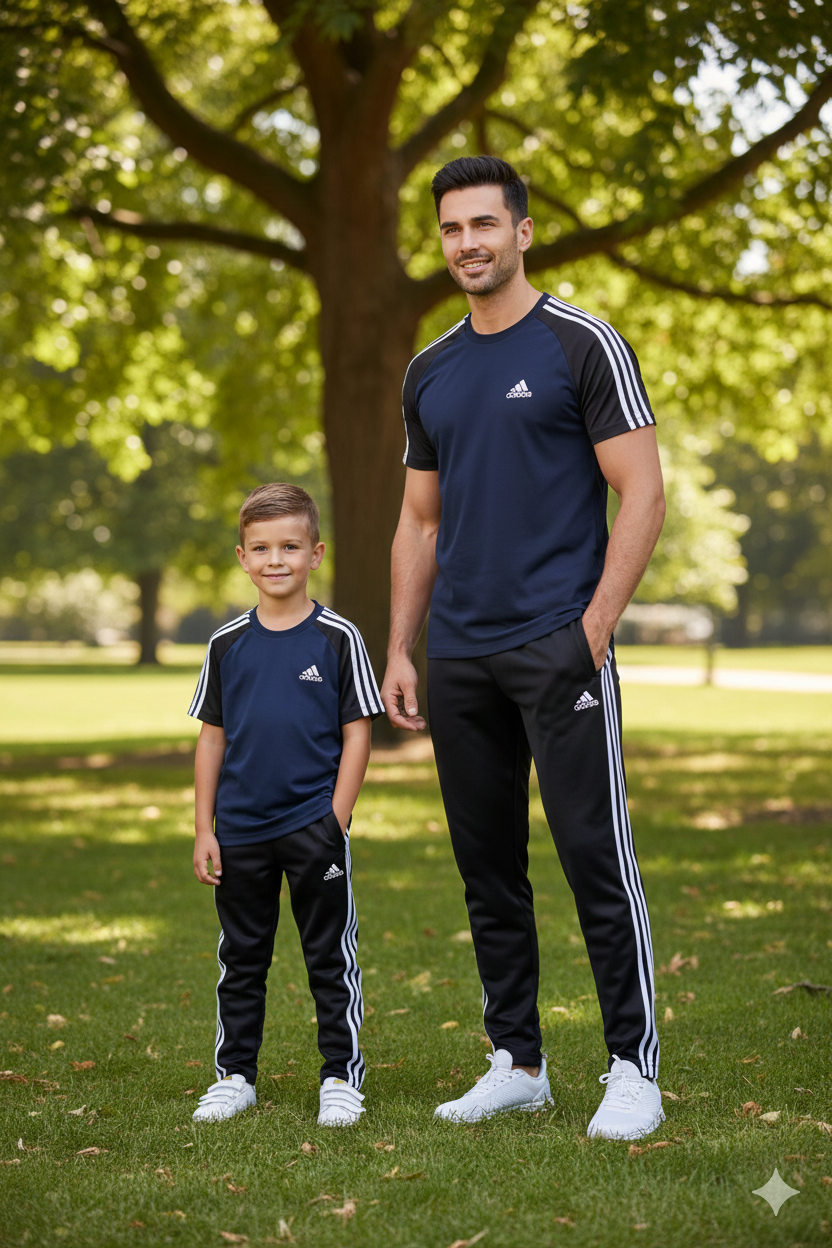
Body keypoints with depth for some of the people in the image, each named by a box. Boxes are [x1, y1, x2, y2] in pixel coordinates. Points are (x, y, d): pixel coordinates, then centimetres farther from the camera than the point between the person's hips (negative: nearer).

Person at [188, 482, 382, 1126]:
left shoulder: (337, 638, -3)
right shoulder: (228, 643, 4)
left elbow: (356, 734, -2)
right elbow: (212, 738, 9)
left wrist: (335, 823, -9)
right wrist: (204, 829, 4)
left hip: (313, 826, -3)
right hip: (240, 831, 3)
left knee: (331, 957, 4)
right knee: (241, 958, 12)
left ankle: (341, 1077, 13)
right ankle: (235, 1076, 22)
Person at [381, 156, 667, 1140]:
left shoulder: (582, 345, -3)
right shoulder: (430, 373, 15)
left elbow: (641, 495, -7)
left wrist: (595, 625, -15)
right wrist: (399, 651, 11)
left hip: (558, 645, -6)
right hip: (460, 660, 6)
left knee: (594, 856, -7)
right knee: (487, 868, 10)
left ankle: (634, 1071, 1)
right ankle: (516, 1064, 20)